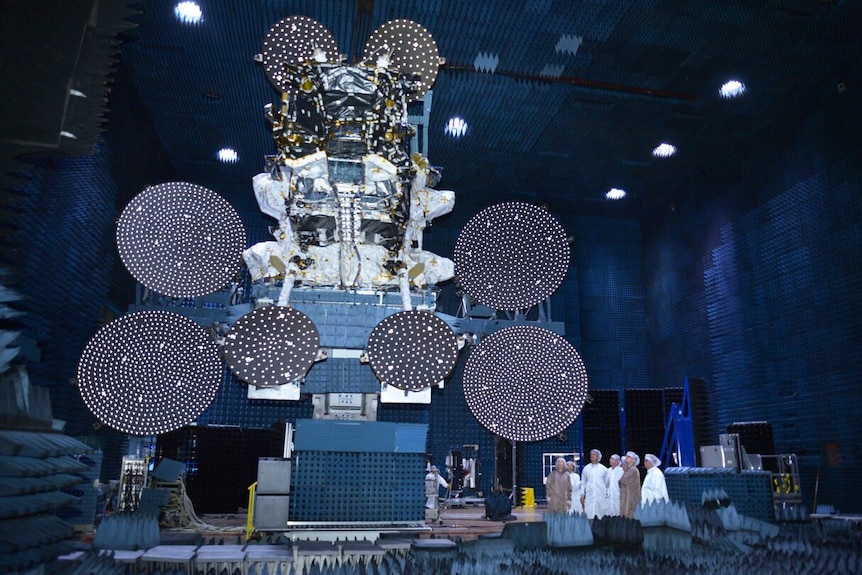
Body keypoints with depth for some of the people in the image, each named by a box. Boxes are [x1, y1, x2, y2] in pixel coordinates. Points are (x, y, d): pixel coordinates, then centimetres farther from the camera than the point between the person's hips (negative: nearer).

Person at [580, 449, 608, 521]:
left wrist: (607, 496, 9)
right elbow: (583, 483, 12)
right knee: (589, 516, -6)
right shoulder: (586, 468, 8)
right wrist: (582, 495, 6)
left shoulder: (604, 469, 5)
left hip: (601, 496, 0)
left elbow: (607, 483, 10)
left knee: (601, 515, -2)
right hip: (589, 496, 0)